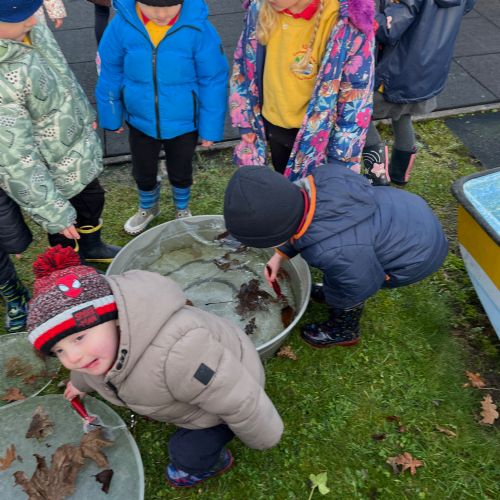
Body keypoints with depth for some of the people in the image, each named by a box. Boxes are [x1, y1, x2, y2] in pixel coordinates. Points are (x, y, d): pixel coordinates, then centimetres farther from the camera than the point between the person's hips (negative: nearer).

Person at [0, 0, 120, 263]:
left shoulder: (28, 29, -13)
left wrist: (84, 114, 19)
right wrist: (54, 214, -22)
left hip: (79, 147, 8)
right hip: (52, 174, -8)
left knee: (92, 198, 30)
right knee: (65, 233, 18)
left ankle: (91, 247, 60)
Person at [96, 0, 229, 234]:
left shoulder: (197, 27, -24)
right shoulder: (122, 24, -19)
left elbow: (213, 81, -14)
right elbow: (110, 73, -5)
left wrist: (210, 127, -9)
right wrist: (111, 117, 4)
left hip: (183, 124, -1)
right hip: (140, 121, 2)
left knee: (180, 172, 23)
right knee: (143, 172, 23)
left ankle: (182, 209, 55)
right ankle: (148, 207, 56)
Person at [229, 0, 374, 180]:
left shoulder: (348, 25, -28)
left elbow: (355, 99, -19)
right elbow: (244, 66, 1)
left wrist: (338, 165, -15)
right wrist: (246, 125, 4)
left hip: (316, 133, -4)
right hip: (273, 124, 5)